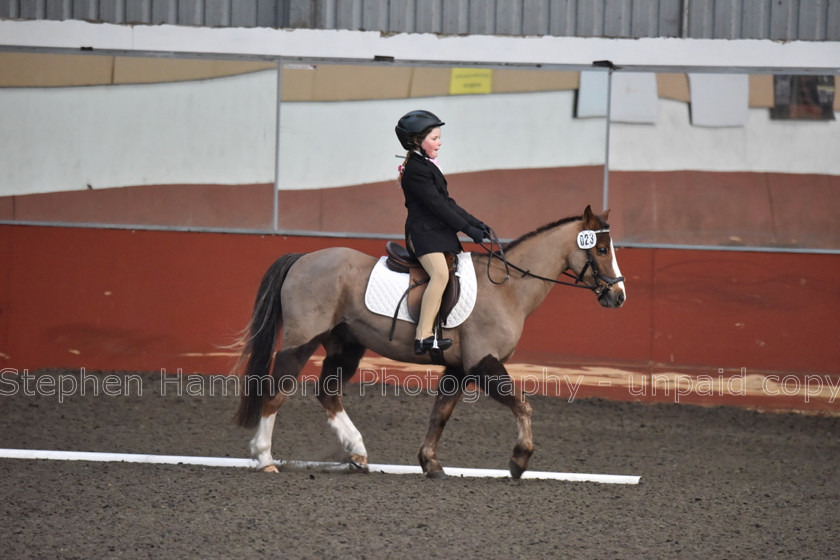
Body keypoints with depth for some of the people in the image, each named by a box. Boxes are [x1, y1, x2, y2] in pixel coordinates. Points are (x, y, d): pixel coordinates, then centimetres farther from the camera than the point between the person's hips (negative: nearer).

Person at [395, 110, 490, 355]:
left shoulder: (428, 167, 20)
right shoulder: (415, 170, -12)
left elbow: (447, 203, 21)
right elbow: (436, 205, -17)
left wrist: (476, 223, 13)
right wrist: (467, 228, -16)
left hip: (441, 232, 11)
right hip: (423, 232, -11)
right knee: (441, 273, -28)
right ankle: (423, 336, -34)